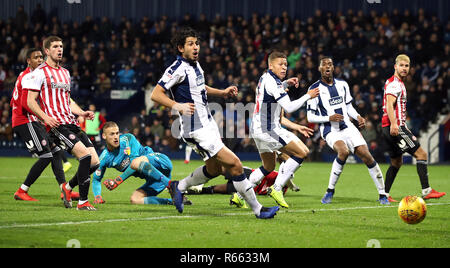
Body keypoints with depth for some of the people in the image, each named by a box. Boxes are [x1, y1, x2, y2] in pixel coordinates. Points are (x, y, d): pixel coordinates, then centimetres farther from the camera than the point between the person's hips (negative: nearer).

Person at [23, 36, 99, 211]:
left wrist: (82, 113, 12)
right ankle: (83, 202, -17)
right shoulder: (40, 72, -1)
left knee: (94, 162, -3)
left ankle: (68, 187, 21)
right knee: (85, 154, -23)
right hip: (56, 125, -8)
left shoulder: (65, 73, 23)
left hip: (71, 123, 8)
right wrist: (45, 117, -20)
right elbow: (30, 101, -5)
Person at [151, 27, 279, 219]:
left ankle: (179, 187, 38)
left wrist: (222, 93, 16)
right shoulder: (178, 69, -16)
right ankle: (257, 210, -6)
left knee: (215, 169, 21)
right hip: (197, 131, -10)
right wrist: (177, 106, -33)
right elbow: (155, 95, -19)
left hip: (208, 124, 10)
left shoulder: (195, 65, 11)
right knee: (235, 164, -12)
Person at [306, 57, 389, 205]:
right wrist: (329, 118, -17)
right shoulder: (315, 89, -3)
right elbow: (310, 117, -3)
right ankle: (330, 191, -17)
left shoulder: (342, 85, 11)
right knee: (343, 151, -33)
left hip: (347, 127, 4)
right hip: (330, 130, -4)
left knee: (366, 156, -9)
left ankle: (382, 195, 3)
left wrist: (358, 117, 1)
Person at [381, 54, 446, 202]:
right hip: (395, 127, -11)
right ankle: (426, 191, -13)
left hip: (392, 128, 11)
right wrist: (393, 124, -34)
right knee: (422, 154, -9)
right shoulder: (394, 83, -10)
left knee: (397, 162, 15)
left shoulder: (398, 83, 22)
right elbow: (389, 105, -23)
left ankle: (385, 194, 12)